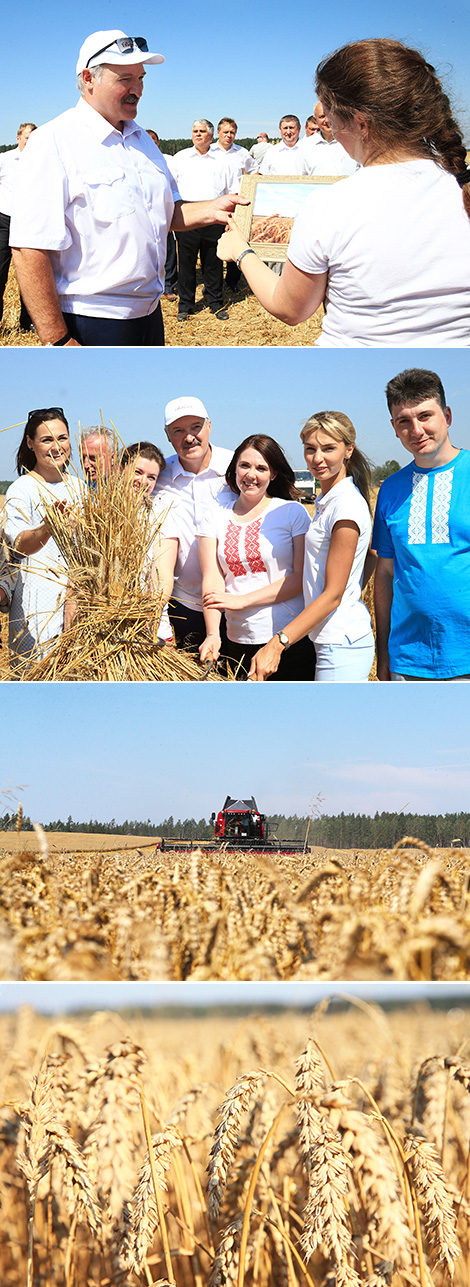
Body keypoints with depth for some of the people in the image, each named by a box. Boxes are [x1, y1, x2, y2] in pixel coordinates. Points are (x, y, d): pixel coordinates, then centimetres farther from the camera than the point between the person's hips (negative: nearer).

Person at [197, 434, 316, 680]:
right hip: (239, 640, 2)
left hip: (292, 640, -2)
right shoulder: (214, 513, 9)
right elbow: (212, 578, 1)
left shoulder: (292, 512, 2)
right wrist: (212, 634, -14)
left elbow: (301, 577, -5)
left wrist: (242, 600, -12)